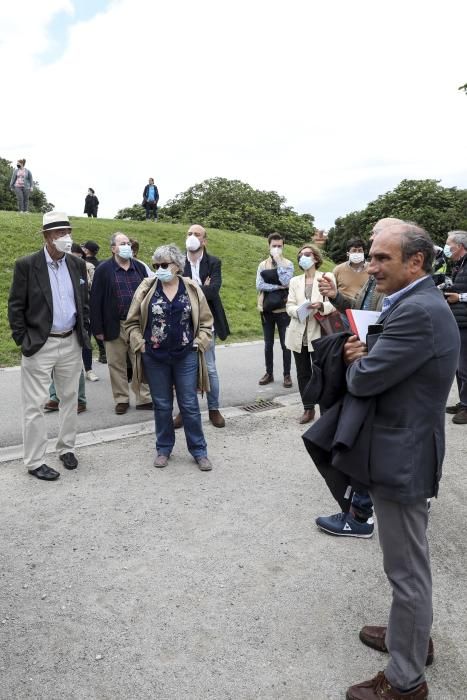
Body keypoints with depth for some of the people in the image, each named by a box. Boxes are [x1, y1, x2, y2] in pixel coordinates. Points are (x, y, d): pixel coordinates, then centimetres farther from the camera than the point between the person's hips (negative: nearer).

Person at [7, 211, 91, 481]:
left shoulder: (78, 264, 5)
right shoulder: (26, 265, -8)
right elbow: (15, 307, -5)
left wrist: (84, 331, 8)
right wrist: (23, 340, -8)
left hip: (71, 343, 5)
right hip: (40, 345, -4)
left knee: (70, 398, 14)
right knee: (35, 405, 2)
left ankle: (67, 448, 30)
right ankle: (35, 461, 12)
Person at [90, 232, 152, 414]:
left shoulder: (139, 267, 8)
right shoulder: (103, 269, -3)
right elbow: (96, 300, -5)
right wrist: (98, 328, -9)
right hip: (115, 326, -2)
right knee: (117, 365, 7)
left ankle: (144, 399, 17)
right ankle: (121, 399, 21)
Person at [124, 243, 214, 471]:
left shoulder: (192, 289, 0)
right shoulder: (147, 288, -1)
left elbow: (205, 321, 8)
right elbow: (132, 322, 5)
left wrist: (199, 344, -1)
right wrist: (140, 345, -3)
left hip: (186, 357, 0)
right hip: (155, 358, 0)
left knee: (189, 405, 6)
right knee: (162, 406, 11)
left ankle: (199, 451, 18)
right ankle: (163, 449, 27)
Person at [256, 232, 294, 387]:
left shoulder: (288, 264, 0)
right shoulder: (262, 265, 6)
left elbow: (286, 282, -17)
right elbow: (259, 285, -6)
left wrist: (279, 261, -13)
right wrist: (278, 287, -14)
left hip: (283, 310, -2)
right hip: (266, 310, 3)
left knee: (285, 344, 3)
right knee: (268, 344, 11)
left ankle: (287, 375, 12)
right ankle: (269, 373, 21)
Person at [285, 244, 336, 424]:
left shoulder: (327, 277, 3)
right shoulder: (294, 281, 14)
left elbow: (334, 303, -6)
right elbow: (289, 306, 4)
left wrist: (321, 306, -27)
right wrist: (298, 310, -18)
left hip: (318, 333, -4)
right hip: (299, 333, 4)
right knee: (303, 373, 8)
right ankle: (308, 409, 19)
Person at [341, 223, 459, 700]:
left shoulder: (417, 311, -24)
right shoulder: (418, 303, 9)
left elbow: (363, 380, -26)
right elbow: (382, 368, 12)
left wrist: (354, 359, -4)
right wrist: (362, 355, -9)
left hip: (402, 457, -10)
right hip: (402, 450, 10)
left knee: (407, 569, 7)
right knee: (407, 564, 25)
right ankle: (410, 636, 46)